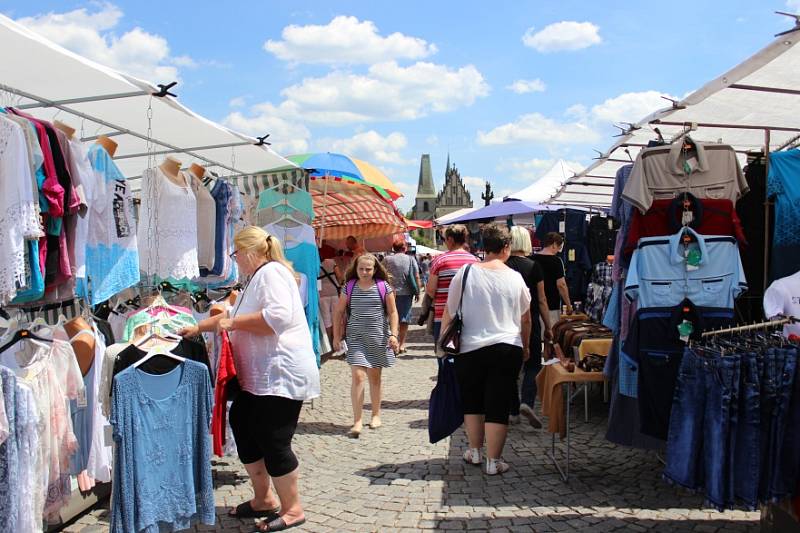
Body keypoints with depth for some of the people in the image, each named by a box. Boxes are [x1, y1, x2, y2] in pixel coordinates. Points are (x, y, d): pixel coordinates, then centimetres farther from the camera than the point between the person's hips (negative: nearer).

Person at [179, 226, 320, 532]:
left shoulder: (271, 272, -13)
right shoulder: (257, 279, 20)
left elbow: (278, 316, -28)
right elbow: (234, 317, 32)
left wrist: (234, 322, -19)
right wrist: (198, 328, 26)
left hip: (282, 373, -11)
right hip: (260, 375, 11)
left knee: (273, 441, -4)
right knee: (243, 427, 15)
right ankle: (263, 499, 28)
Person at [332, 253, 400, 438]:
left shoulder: (383, 287, -1)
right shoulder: (349, 287, 1)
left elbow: (392, 312, 3)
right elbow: (339, 312, 8)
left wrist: (393, 334, -7)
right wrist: (336, 336, 6)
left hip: (378, 338, 0)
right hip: (356, 338, 0)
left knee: (374, 377, 12)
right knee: (358, 376, -11)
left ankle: (376, 414, 30)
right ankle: (357, 421, -7)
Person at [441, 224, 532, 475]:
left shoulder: (465, 273, -3)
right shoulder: (515, 278, 2)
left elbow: (448, 314, -1)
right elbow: (526, 318, 12)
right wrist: (525, 347, 27)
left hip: (471, 348, 0)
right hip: (508, 348, 0)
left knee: (472, 401, 17)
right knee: (498, 406, 5)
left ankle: (474, 451, 28)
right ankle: (493, 461, 10)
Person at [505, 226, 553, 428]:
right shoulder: (533, 266, -6)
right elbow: (541, 300, -3)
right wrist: (548, 327, 4)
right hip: (530, 321, -2)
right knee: (533, 365, 8)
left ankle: (513, 411, 13)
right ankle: (527, 402, -14)